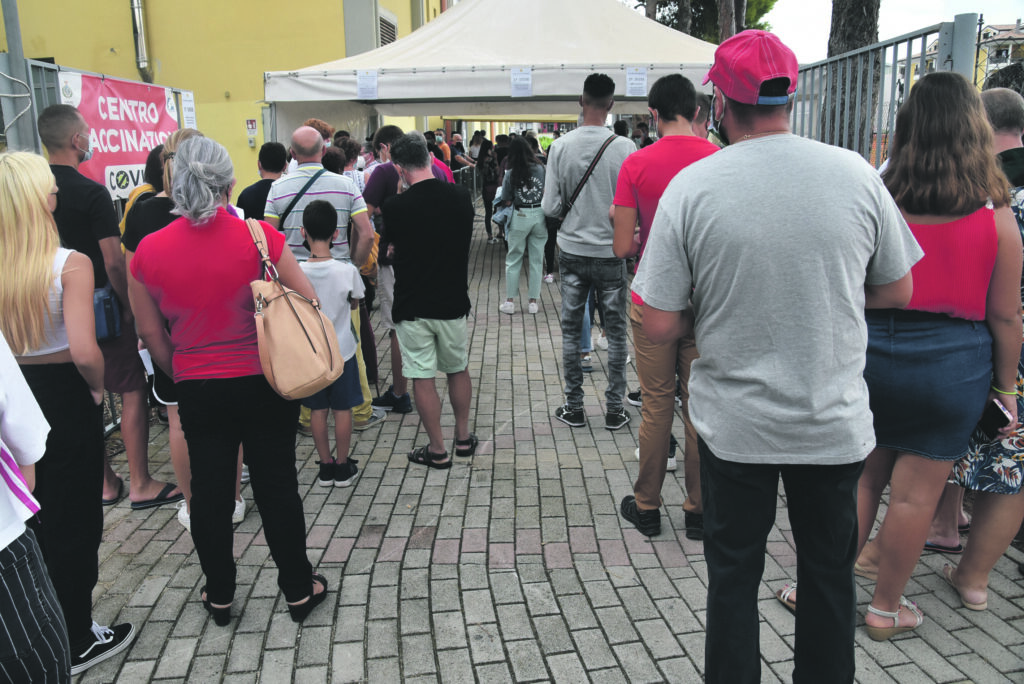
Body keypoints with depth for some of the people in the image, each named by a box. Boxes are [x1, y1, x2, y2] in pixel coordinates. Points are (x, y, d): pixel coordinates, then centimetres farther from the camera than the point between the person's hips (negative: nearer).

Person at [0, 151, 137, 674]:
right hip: (65, 400, -5)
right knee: (75, 522, 12)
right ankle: (77, 645, 28)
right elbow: (85, 352, -29)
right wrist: (98, 388, -10)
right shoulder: (70, 264, -20)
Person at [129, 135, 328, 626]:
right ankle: (299, 590, 25)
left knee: (210, 492, 16)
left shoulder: (148, 251, -7)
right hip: (264, 383, -1)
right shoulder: (259, 236, -14)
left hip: (198, 390, 2)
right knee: (276, 485, 11)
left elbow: (151, 335, 3)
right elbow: (309, 303, -10)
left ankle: (218, 596, 33)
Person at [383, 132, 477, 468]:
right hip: (453, 301, 4)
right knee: (458, 370, 20)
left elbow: (393, 250, 2)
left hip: (412, 306, -3)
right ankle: (463, 438, 29)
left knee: (423, 377, 6)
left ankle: (438, 450, 13)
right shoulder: (461, 197, -3)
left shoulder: (395, 207, -14)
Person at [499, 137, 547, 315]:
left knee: (513, 259, 8)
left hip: (520, 217, -2)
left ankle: (510, 302, 9)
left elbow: (507, 201, -5)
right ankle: (533, 302, 12)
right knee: (536, 259, 9)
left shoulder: (511, 174, -6)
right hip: (540, 215, 2)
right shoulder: (541, 169, -2)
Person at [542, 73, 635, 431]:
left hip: (572, 250, 1)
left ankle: (574, 407, 18)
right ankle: (614, 409, 15)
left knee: (570, 330, 12)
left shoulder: (560, 147, -7)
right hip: (611, 253, -1)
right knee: (616, 331, 11)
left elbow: (550, 207, -7)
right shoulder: (624, 147, -10)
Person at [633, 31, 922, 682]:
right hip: (836, 424, 2)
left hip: (735, 426, -2)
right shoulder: (856, 173, -7)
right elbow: (897, 291, 5)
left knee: (733, 577, 17)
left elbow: (660, 327, -13)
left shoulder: (690, 187, -14)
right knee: (830, 573, 22)